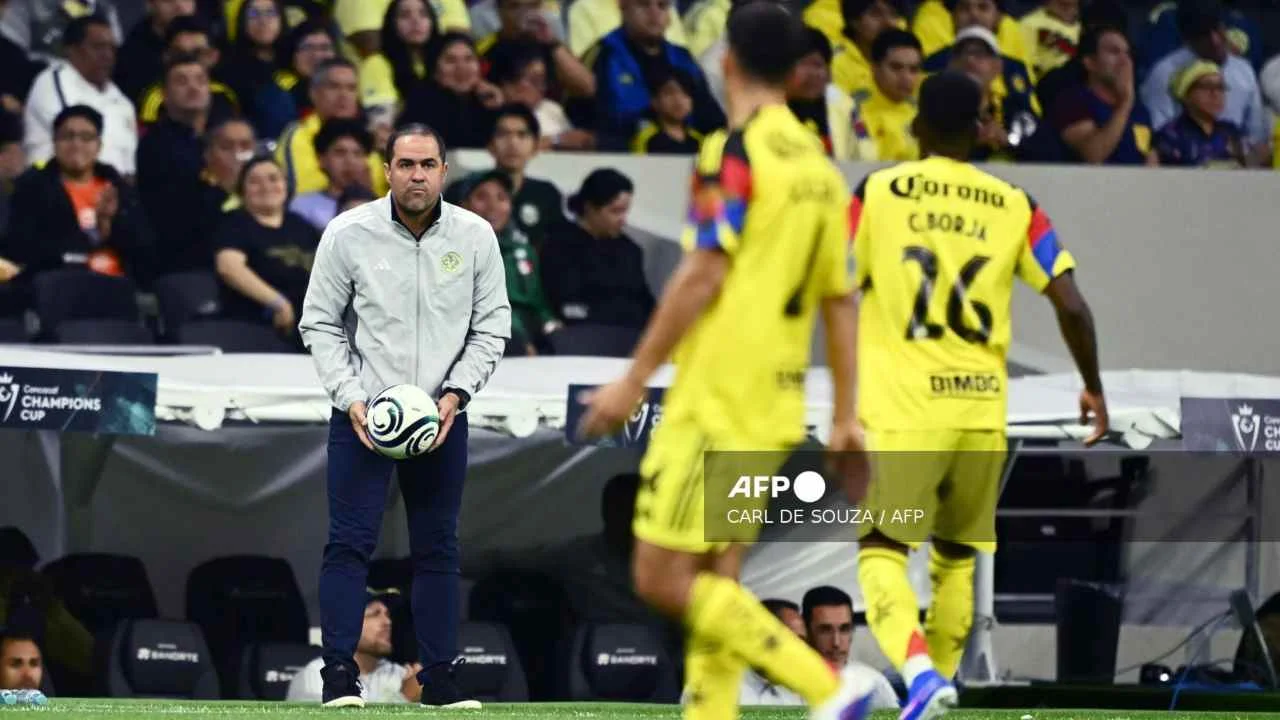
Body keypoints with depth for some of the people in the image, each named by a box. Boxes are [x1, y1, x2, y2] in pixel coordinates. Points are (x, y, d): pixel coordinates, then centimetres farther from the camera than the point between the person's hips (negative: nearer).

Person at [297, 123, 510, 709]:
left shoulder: (475, 237, -2)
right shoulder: (348, 234, -8)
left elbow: (492, 326, 4)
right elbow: (320, 324, -2)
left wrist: (456, 394, -9)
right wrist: (351, 399, -12)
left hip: (443, 417, 2)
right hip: (362, 412, -2)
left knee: (439, 548, 6)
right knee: (350, 543, -8)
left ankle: (439, 677, 12)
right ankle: (340, 675, -6)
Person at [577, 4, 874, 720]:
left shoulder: (735, 151, -11)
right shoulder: (820, 167, 12)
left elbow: (702, 276, -17)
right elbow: (841, 299, 14)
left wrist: (634, 380, -12)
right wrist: (845, 415, 17)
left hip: (716, 399, -8)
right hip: (776, 406, 8)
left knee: (662, 577, -7)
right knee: (714, 584, 10)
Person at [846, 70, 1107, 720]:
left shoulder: (878, 193, -1)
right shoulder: (1014, 207, 4)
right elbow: (1071, 306, 0)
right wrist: (1093, 389, 14)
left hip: (904, 410, -3)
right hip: (983, 411, 3)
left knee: (882, 550, 2)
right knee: (955, 556, 19)